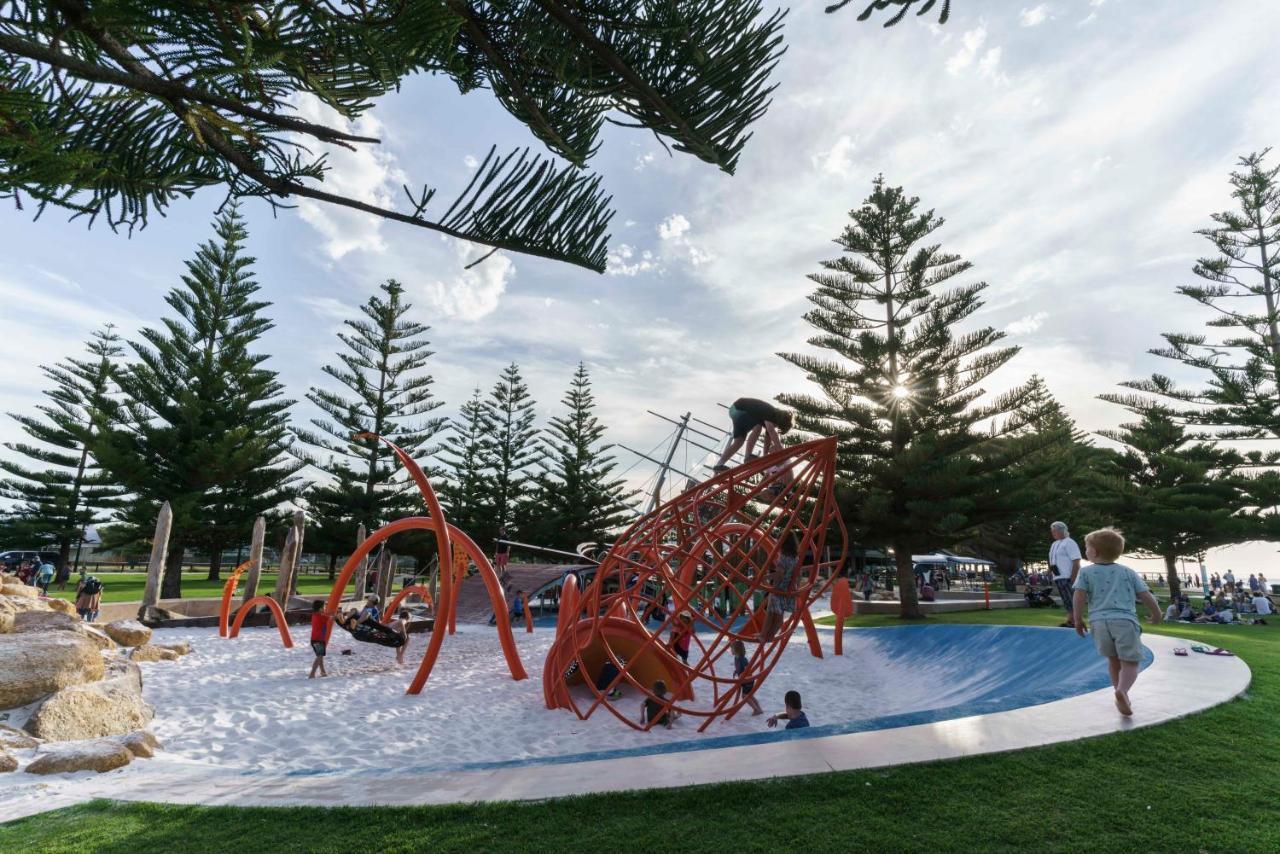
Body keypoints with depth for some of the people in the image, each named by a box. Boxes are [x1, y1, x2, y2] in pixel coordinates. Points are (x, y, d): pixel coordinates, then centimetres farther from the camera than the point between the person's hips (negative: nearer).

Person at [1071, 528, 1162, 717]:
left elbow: (1079, 597, -3)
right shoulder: (1128, 572, 14)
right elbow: (1146, 595, 15)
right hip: (1125, 621, 0)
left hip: (1100, 622, 1)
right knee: (1130, 663, 1)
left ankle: (1121, 697, 27)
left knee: (1113, 659, 19)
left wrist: (1078, 620, 7)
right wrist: (1156, 613, 32)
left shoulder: (1086, 572, 6)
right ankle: (1122, 690, -25)